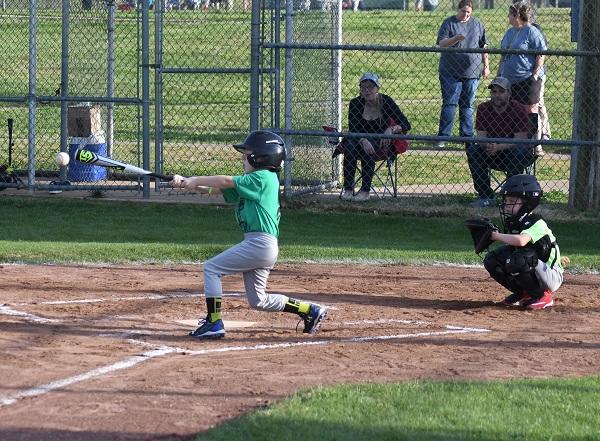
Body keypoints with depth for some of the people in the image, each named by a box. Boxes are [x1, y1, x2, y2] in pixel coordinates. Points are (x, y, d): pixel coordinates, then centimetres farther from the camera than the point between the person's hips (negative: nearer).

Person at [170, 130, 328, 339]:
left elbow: (225, 182, -12)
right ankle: (310, 310, 20)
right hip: (261, 246, 10)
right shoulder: (250, 181, 18)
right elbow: (217, 189, 14)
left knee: (212, 268, -6)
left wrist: (195, 180, -1)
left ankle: (214, 324, -7)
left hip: (260, 243, -10)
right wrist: (187, 184, 4)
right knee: (258, 300, 15)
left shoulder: (262, 178, -9)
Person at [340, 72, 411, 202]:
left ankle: (365, 191, -35)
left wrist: (392, 129, -30)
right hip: (360, 138, 2)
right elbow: (352, 129, -14)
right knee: (349, 144, -32)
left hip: (381, 142, -2)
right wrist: (363, 141, -34)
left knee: (369, 146, -35)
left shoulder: (386, 102, -8)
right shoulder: (355, 103, -4)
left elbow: (406, 125, -10)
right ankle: (348, 190, -36)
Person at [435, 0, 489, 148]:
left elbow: (484, 47, 15)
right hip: (451, 72, -3)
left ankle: (467, 136, 13)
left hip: (472, 72, 3)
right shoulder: (448, 23, 1)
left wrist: (486, 66, 9)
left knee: (467, 105, 7)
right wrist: (455, 39, -26)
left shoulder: (477, 25, 11)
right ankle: (443, 137, -4)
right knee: (449, 104, -5)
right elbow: (441, 44, -9)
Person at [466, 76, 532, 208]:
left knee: (518, 152, -36)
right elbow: (481, 136, -9)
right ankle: (486, 196, -15)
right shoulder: (483, 108, -4)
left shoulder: (518, 109, -16)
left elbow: (520, 140, -23)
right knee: (472, 150, -21)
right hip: (494, 157, 4)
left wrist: (499, 147, -38)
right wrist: (487, 146, -35)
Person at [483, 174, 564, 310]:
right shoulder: (513, 222, 2)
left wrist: (496, 236, -31)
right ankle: (522, 293, 11)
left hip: (552, 277, -8)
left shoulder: (537, 224, -24)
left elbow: (520, 241, -43)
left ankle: (542, 295, -12)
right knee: (491, 260, -5)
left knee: (517, 260, -35)